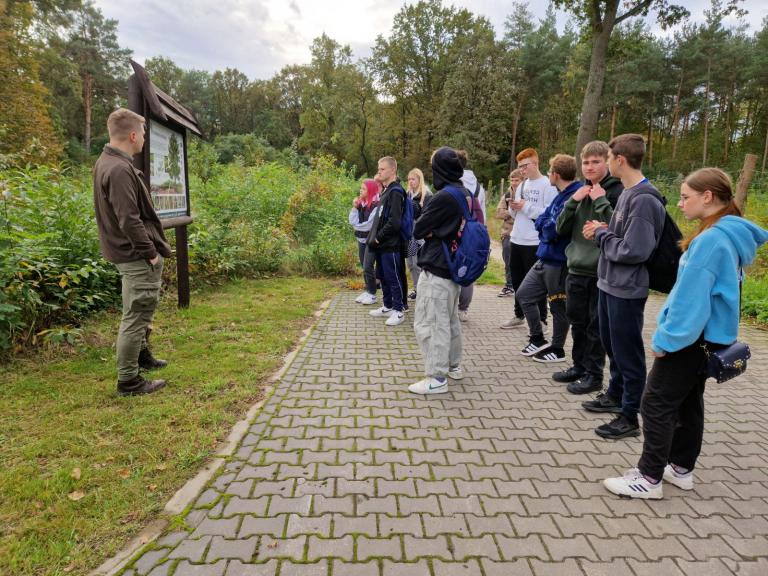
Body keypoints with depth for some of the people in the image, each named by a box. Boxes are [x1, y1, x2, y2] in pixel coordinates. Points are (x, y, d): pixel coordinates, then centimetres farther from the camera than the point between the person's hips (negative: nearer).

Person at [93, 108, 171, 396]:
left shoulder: (106, 162, 11)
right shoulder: (119, 169, -21)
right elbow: (129, 220, -25)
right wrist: (150, 251, -16)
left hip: (130, 253, 10)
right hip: (138, 256, -10)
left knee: (139, 312, 25)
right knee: (136, 316, -2)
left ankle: (141, 354, 42)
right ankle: (128, 380, 8)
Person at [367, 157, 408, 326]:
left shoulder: (396, 192, -14)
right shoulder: (385, 191, 16)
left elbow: (394, 221, -22)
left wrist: (379, 237, -14)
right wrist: (375, 237, 10)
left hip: (391, 245, -10)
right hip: (382, 244, 10)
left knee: (394, 278, -2)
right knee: (383, 277, 16)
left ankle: (399, 311, 7)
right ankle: (387, 307, 28)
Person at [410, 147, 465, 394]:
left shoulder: (443, 197, -20)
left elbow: (417, 230, -13)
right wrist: (435, 231, 4)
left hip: (436, 269, -9)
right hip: (455, 266, 9)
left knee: (428, 323, -3)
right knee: (450, 319, 19)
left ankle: (436, 378, 1)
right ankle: (454, 366, 30)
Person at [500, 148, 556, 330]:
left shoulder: (547, 185, -9)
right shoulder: (521, 185, 14)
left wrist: (526, 206, -18)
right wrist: (513, 207, -3)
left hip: (535, 242, -8)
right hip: (516, 240, 8)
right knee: (517, 281, 15)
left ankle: (541, 320, 12)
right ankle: (519, 316, 28)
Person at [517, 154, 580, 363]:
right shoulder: (562, 195, 11)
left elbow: (554, 229, -25)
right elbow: (541, 221, 11)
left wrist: (546, 224, -6)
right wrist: (547, 225, -9)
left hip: (559, 262, -10)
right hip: (545, 258, 10)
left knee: (558, 306, 6)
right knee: (524, 294, 14)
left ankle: (557, 349, 23)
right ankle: (537, 339, 26)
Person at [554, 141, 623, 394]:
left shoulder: (617, 191, -8)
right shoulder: (580, 190, 10)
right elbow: (561, 228, 6)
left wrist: (601, 201, -19)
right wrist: (573, 201, -6)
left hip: (601, 271, -6)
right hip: (576, 269, 6)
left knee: (596, 325, 4)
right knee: (577, 321, 15)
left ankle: (594, 374, 16)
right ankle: (579, 366, 30)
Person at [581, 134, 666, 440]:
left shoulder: (644, 200, -20)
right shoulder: (627, 194, 10)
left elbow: (634, 251, -24)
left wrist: (601, 234, -12)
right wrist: (603, 231, -1)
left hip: (626, 290, -9)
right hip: (609, 284, 9)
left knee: (628, 353, 2)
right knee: (611, 345, 21)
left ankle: (629, 417, 15)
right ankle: (615, 396, 39)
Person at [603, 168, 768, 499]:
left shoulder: (711, 240, -22)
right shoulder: (732, 235, 9)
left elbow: (691, 297, -24)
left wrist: (666, 338, -17)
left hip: (690, 337, -10)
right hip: (709, 334, 10)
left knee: (657, 404, -2)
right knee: (688, 402, 18)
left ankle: (649, 478, 7)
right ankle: (681, 468, 30)